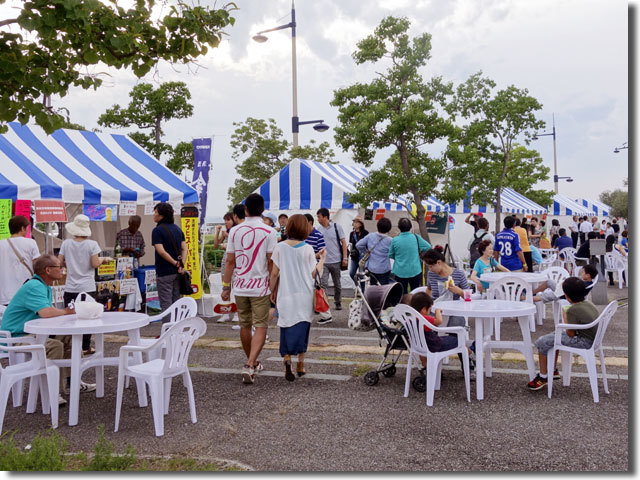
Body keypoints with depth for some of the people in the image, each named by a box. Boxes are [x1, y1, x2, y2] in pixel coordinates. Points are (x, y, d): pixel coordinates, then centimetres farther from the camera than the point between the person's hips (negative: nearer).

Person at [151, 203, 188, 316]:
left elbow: (161, 251, -20)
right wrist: (181, 264, -6)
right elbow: (185, 249, 4)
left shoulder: (157, 230, -11)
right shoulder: (178, 229, 10)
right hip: (177, 272, 7)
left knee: (166, 304, -1)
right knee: (176, 302, 13)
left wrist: (175, 263, -13)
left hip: (164, 272, -6)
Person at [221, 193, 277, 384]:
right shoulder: (269, 232, -6)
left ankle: (252, 363, 31)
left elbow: (230, 262, 2)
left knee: (245, 326, 15)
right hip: (260, 286, -3)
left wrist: (226, 286, 9)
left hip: (240, 286, 3)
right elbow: (271, 263, -8)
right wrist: (274, 288, 1)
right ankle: (250, 365, -16)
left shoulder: (235, 231, 2)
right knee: (261, 326, 0)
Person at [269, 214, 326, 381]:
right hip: (305, 295, 0)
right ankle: (300, 364, 14)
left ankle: (286, 359, -14)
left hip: (286, 295, 0)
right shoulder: (308, 249, -4)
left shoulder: (280, 247, -3)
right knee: (302, 328, 11)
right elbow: (314, 273, 0)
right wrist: (322, 258, 14)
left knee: (286, 328, 7)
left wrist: (272, 291, 12)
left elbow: (274, 273, -1)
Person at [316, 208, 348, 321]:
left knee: (337, 284, 16)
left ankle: (338, 302, 43)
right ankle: (325, 314, -17)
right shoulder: (319, 229, 4)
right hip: (323, 262, 1)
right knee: (323, 285, -12)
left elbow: (343, 242, -1)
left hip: (336, 261, -1)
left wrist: (345, 258, -8)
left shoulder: (337, 227, -3)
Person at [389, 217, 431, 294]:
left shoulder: (395, 240, -10)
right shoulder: (416, 238, -9)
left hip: (400, 272, 0)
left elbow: (390, 255, 2)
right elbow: (428, 247, 2)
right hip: (415, 271, 0)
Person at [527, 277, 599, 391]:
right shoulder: (588, 303, 4)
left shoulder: (572, 310, -23)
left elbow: (570, 334, -17)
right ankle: (553, 370, 33)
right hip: (591, 337, 10)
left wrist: (565, 317, -5)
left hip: (584, 341, -10)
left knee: (542, 342, -7)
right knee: (554, 336, 26)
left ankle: (543, 377, 6)